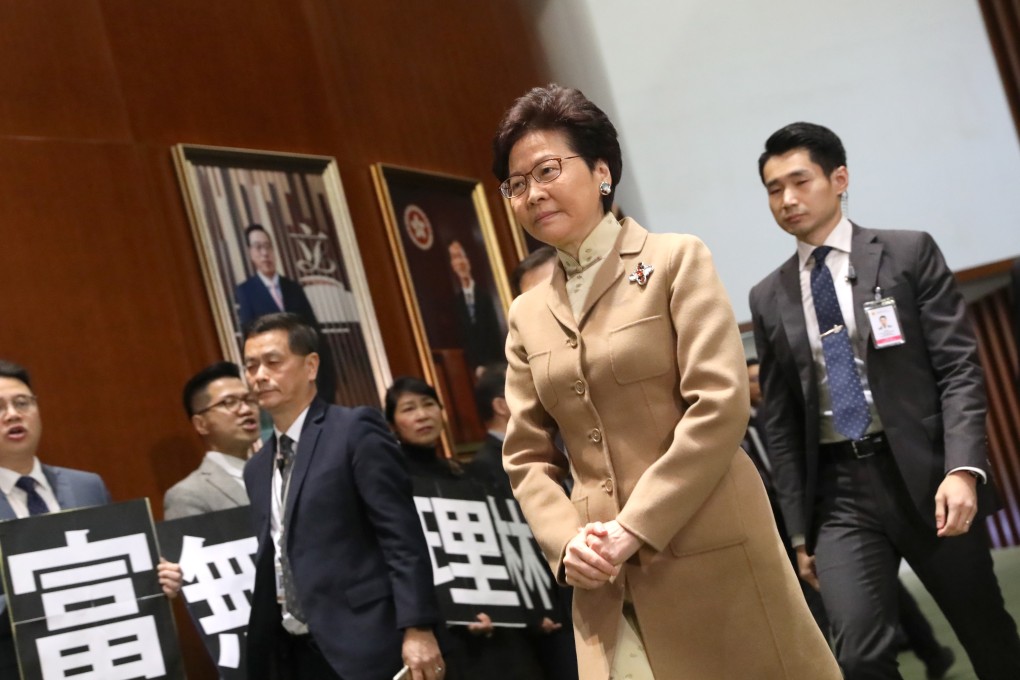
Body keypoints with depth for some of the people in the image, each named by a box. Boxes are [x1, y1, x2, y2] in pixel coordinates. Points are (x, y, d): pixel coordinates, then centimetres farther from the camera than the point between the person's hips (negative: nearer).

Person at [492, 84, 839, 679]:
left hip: (710, 556, -4)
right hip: (607, 580, 4)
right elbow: (528, 456, 12)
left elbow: (721, 404, -11)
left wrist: (633, 529, -15)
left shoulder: (677, 260, -1)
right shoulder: (528, 315, 12)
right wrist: (566, 542, -7)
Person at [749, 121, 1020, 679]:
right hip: (838, 490, 2)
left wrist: (962, 468, -19)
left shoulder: (910, 253, 2)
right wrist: (798, 528, 9)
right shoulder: (769, 299, 11)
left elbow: (959, 367, -5)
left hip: (924, 473, -1)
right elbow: (781, 423, 12)